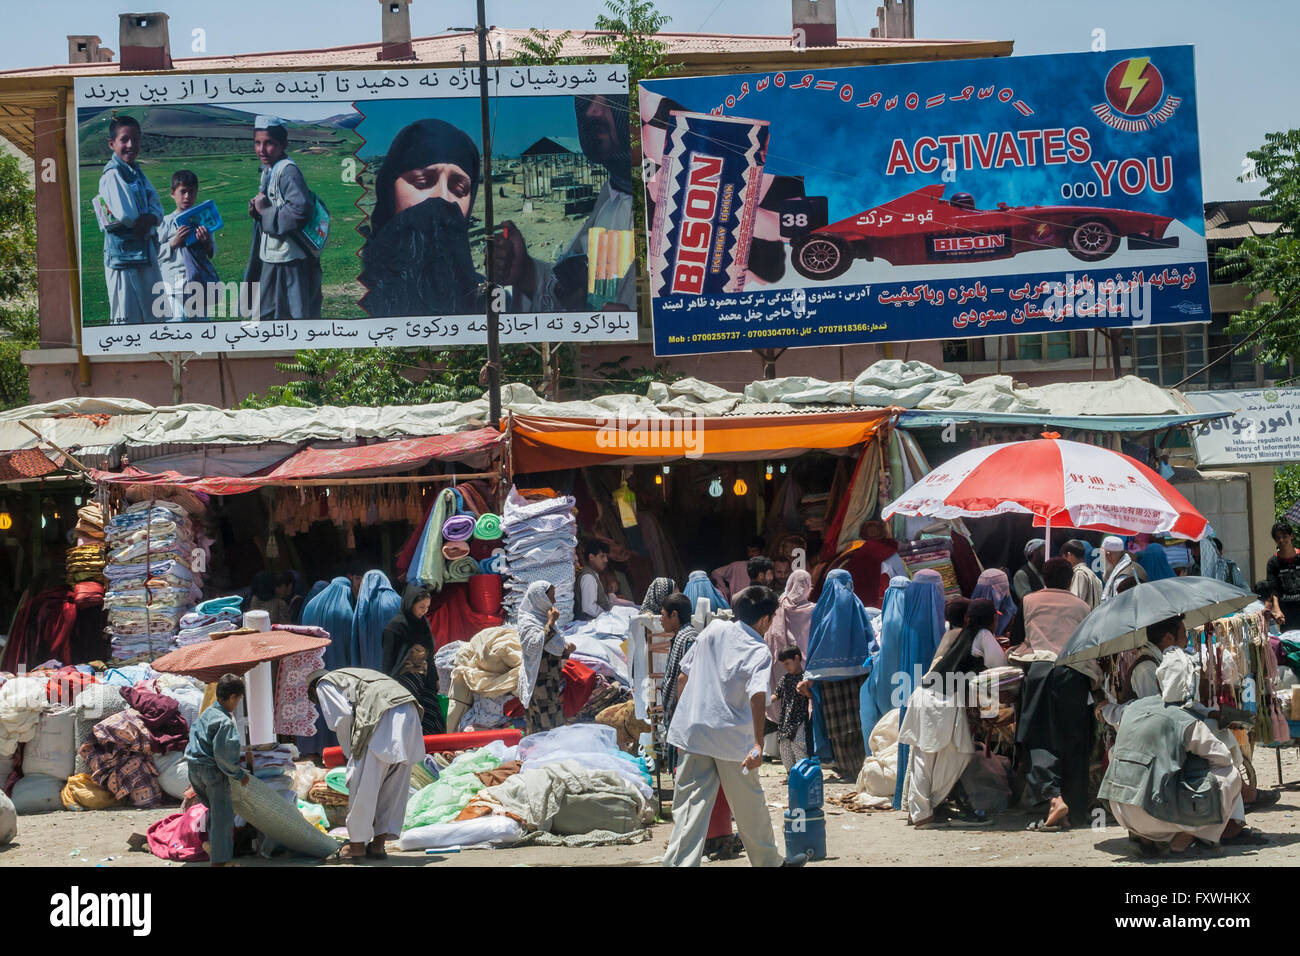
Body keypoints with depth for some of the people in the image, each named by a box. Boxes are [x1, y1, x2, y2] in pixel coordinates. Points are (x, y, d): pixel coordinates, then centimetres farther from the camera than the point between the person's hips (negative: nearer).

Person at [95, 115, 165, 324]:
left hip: (147, 253, 9)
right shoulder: (112, 175, -13)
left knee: (158, 315, 14)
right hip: (123, 254, -9)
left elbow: (158, 210, 7)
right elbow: (126, 215, -24)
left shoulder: (138, 173, 14)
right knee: (125, 318, -6)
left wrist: (147, 219, -14)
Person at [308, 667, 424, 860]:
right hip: (410, 712, 8)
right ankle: (379, 842, 14)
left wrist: (349, 752, 10)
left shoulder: (324, 684, 17)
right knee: (394, 785, 11)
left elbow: (343, 716, 0)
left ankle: (357, 844, 8)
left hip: (383, 714, -8)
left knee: (363, 782, 2)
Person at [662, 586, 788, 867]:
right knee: (750, 807, 15)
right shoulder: (759, 652, -9)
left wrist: (685, 716, 22)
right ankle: (768, 861, 32)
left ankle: (680, 862, -13)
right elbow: (757, 696, -25)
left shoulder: (713, 630, 6)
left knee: (691, 807, 0)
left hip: (693, 732, 3)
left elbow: (683, 677, 10)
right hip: (734, 738, -3)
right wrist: (758, 745, -32)